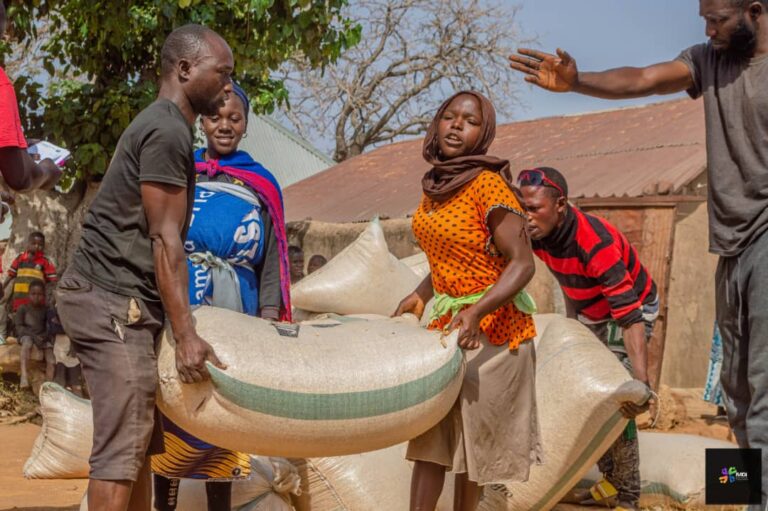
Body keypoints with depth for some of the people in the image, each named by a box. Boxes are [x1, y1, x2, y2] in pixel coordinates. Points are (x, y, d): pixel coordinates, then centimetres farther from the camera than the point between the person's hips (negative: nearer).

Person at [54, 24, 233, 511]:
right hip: (111, 300, -10)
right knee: (122, 446, -12)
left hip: (125, 302, 10)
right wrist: (186, 335, -18)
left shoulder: (165, 127, 19)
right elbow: (164, 240, -17)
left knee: (139, 443, 10)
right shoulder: (167, 131, -13)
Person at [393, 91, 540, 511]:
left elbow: (522, 263, -21)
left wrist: (475, 312, -33)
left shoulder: (489, 185, -16)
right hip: (445, 321, 7)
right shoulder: (435, 184, 6)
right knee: (430, 436, 3)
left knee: (471, 437, 3)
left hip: (489, 329, -7)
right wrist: (420, 295, 10)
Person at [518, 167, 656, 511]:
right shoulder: (535, 232, -20)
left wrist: (641, 380, -54)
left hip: (631, 308, -7)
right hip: (583, 311, 7)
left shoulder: (596, 243, -40)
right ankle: (609, 478, 23)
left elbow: (629, 316, -43)